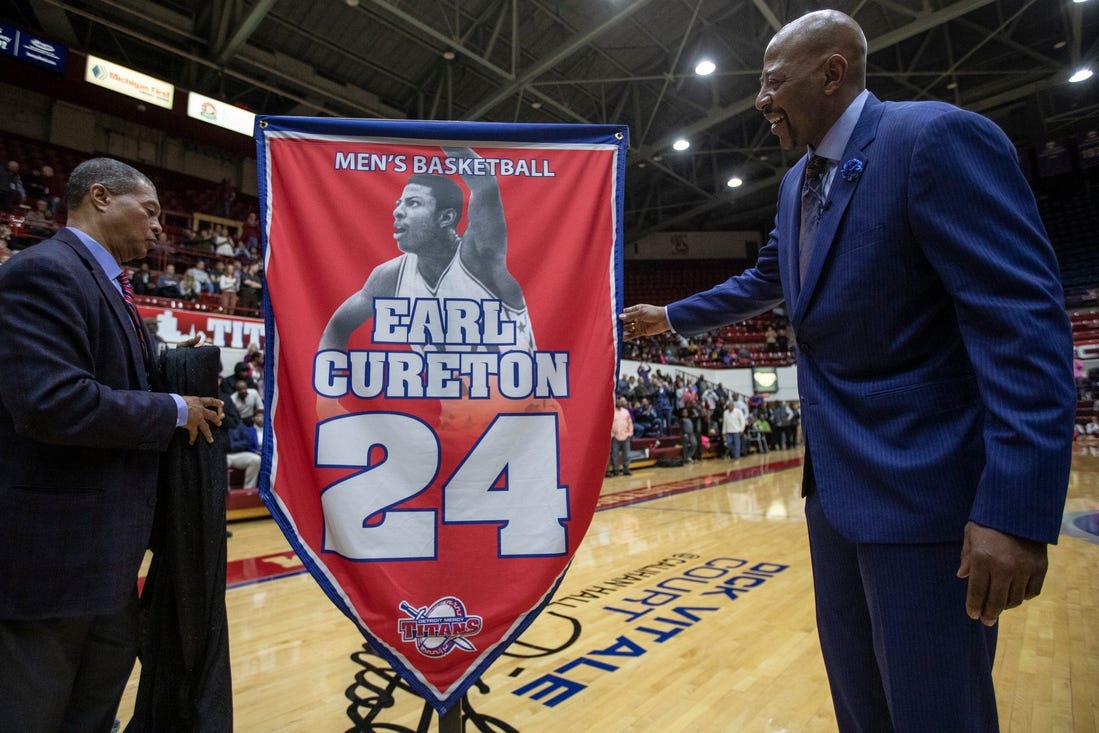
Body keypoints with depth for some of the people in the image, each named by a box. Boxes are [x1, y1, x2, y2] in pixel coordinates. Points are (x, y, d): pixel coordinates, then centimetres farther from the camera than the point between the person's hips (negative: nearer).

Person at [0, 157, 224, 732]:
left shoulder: (101, 281, 14)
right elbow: (52, 402, -29)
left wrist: (182, 383, 1)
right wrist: (173, 411, -18)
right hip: (53, 542, -9)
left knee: (102, 685, 24)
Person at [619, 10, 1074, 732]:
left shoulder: (938, 137, -14)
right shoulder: (796, 184, 12)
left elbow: (1025, 320, -21)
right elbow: (764, 282, 27)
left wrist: (1016, 508, -26)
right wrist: (670, 317, 31)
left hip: (921, 487, -8)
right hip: (833, 480, 8)